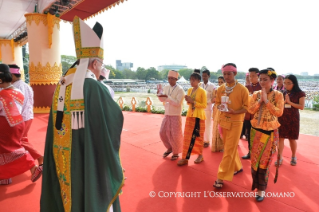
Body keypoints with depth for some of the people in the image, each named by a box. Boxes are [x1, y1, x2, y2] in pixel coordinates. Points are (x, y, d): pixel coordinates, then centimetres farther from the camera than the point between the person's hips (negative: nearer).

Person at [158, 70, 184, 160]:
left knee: (175, 135, 2)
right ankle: (169, 148, 33)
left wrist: (167, 97, -30)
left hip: (176, 115, -6)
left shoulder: (180, 89, -14)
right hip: (167, 114, 6)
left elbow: (177, 103, -21)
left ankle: (176, 153, 25)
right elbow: (162, 100, 12)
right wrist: (159, 95, -9)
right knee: (162, 132, 9)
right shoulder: (166, 87, 5)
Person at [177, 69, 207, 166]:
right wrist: (188, 101, -5)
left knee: (198, 137, 7)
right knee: (187, 136, 3)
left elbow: (204, 105, -13)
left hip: (199, 116, -5)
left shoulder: (202, 91, -10)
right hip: (190, 115, 5)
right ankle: (185, 157, 8)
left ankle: (200, 156, 26)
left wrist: (193, 101, -20)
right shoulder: (189, 90, 8)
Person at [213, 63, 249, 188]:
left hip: (235, 123, -5)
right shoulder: (220, 89, 3)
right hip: (223, 121, 5)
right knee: (230, 148, 18)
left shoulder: (242, 89, -11)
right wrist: (220, 107, -10)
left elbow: (247, 107, -8)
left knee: (229, 150, -2)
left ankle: (221, 178, 6)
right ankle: (237, 167, 40)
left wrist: (234, 112, -23)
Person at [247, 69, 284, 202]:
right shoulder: (256, 94, 2)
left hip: (270, 132, -3)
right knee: (254, 159, 12)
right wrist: (260, 100, -17)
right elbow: (250, 110, -6)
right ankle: (256, 183, 34)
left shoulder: (278, 95, -6)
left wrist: (266, 101, -20)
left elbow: (279, 112, -17)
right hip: (256, 130, 3)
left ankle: (261, 189, 18)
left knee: (264, 160, 3)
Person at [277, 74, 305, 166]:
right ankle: (280, 157, 9)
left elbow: (302, 107, -10)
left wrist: (289, 102, -14)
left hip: (293, 119, -2)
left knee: (292, 139, 10)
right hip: (282, 118, 2)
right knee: (280, 137, 0)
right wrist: (284, 101, -13)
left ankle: (293, 157, 30)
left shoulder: (300, 93, -3)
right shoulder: (282, 93, 5)